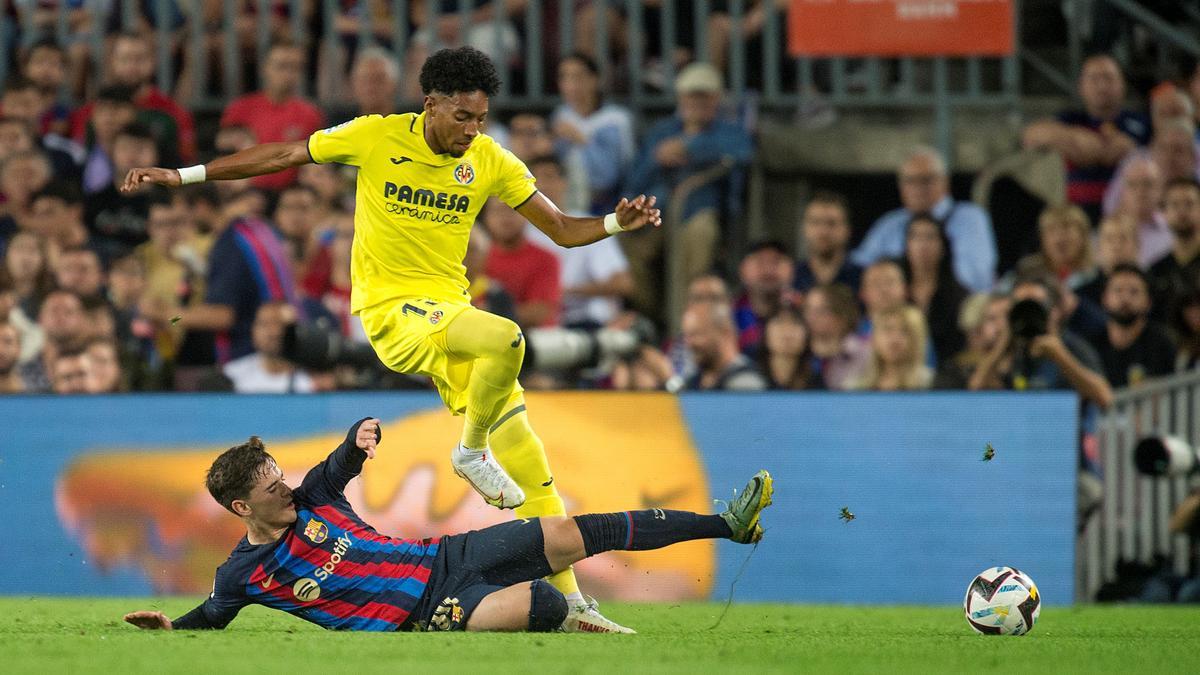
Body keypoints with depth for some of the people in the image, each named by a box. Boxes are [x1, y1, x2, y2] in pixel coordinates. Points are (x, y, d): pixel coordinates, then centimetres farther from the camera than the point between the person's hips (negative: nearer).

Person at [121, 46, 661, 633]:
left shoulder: (491, 161, 2)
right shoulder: (376, 138, -5)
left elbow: (562, 229, 6)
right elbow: (281, 156, 4)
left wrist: (616, 224, -15)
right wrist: (180, 175, 4)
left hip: (449, 310, 4)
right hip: (391, 311, -4)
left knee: (529, 470, -2)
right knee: (505, 338, -34)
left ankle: (571, 603, 6)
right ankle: (471, 450, -8)